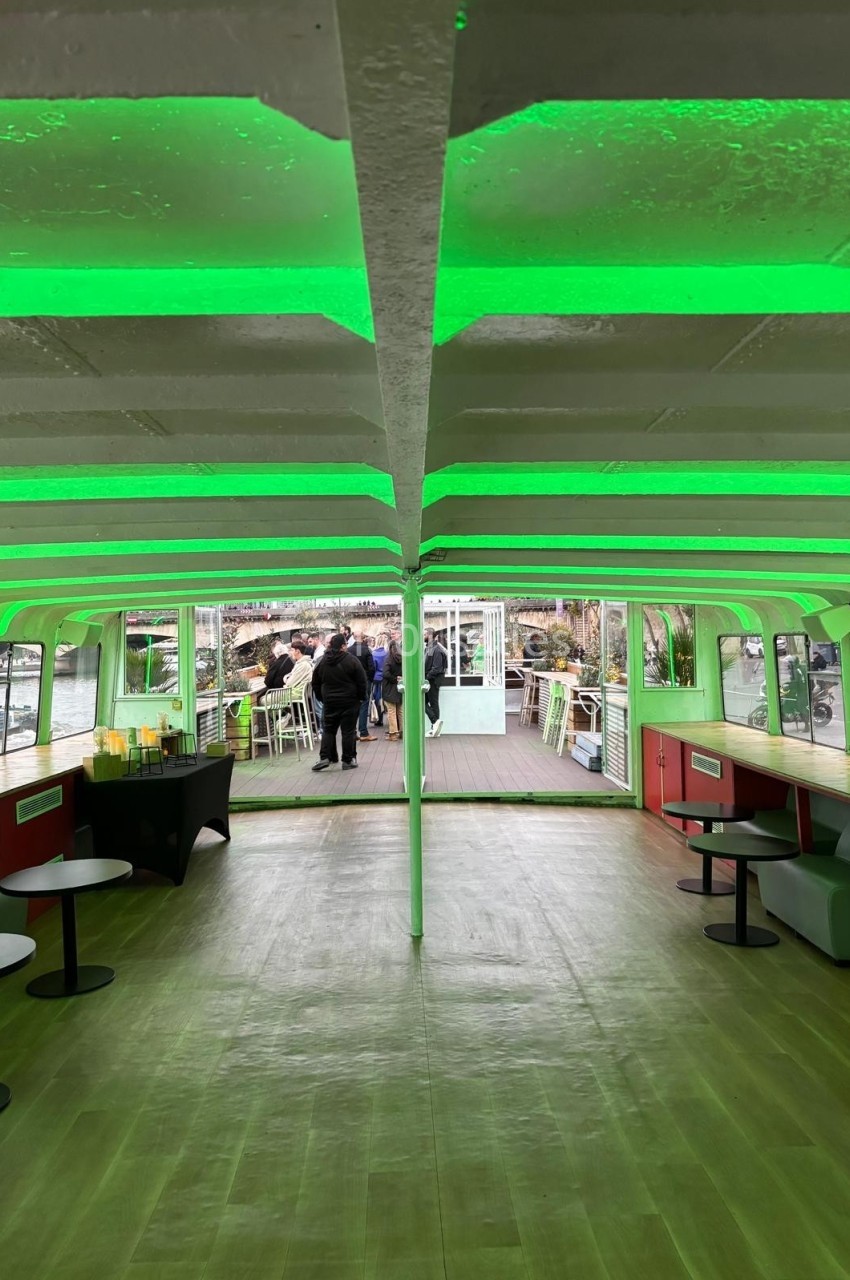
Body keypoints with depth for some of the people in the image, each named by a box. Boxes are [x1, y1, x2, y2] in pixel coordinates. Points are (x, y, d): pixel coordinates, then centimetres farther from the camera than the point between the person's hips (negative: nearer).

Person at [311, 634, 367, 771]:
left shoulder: (322, 662, 4)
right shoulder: (351, 660, -11)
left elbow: (316, 683, 11)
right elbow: (361, 681, -10)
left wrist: (322, 698, 19)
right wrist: (361, 697, 3)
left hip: (329, 702, 4)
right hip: (349, 702, -3)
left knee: (328, 729, 12)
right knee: (348, 730, 3)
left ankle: (325, 757, 0)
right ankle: (348, 760, 5)